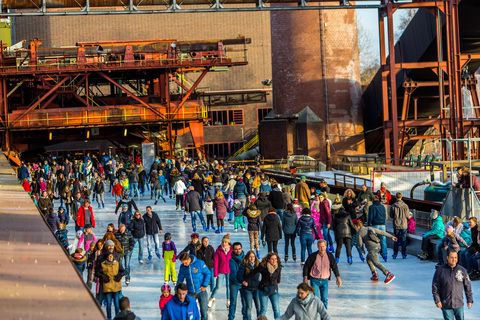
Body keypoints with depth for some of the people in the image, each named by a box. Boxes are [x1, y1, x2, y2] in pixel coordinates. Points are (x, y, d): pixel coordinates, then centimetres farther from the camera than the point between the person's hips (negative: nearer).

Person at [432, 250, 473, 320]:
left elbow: (468, 286, 6)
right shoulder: (440, 270, -4)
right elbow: (435, 286, -1)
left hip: (459, 304, 1)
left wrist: (470, 300, 5)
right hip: (446, 305, -1)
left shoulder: (462, 270, 0)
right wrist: (437, 300, -7)